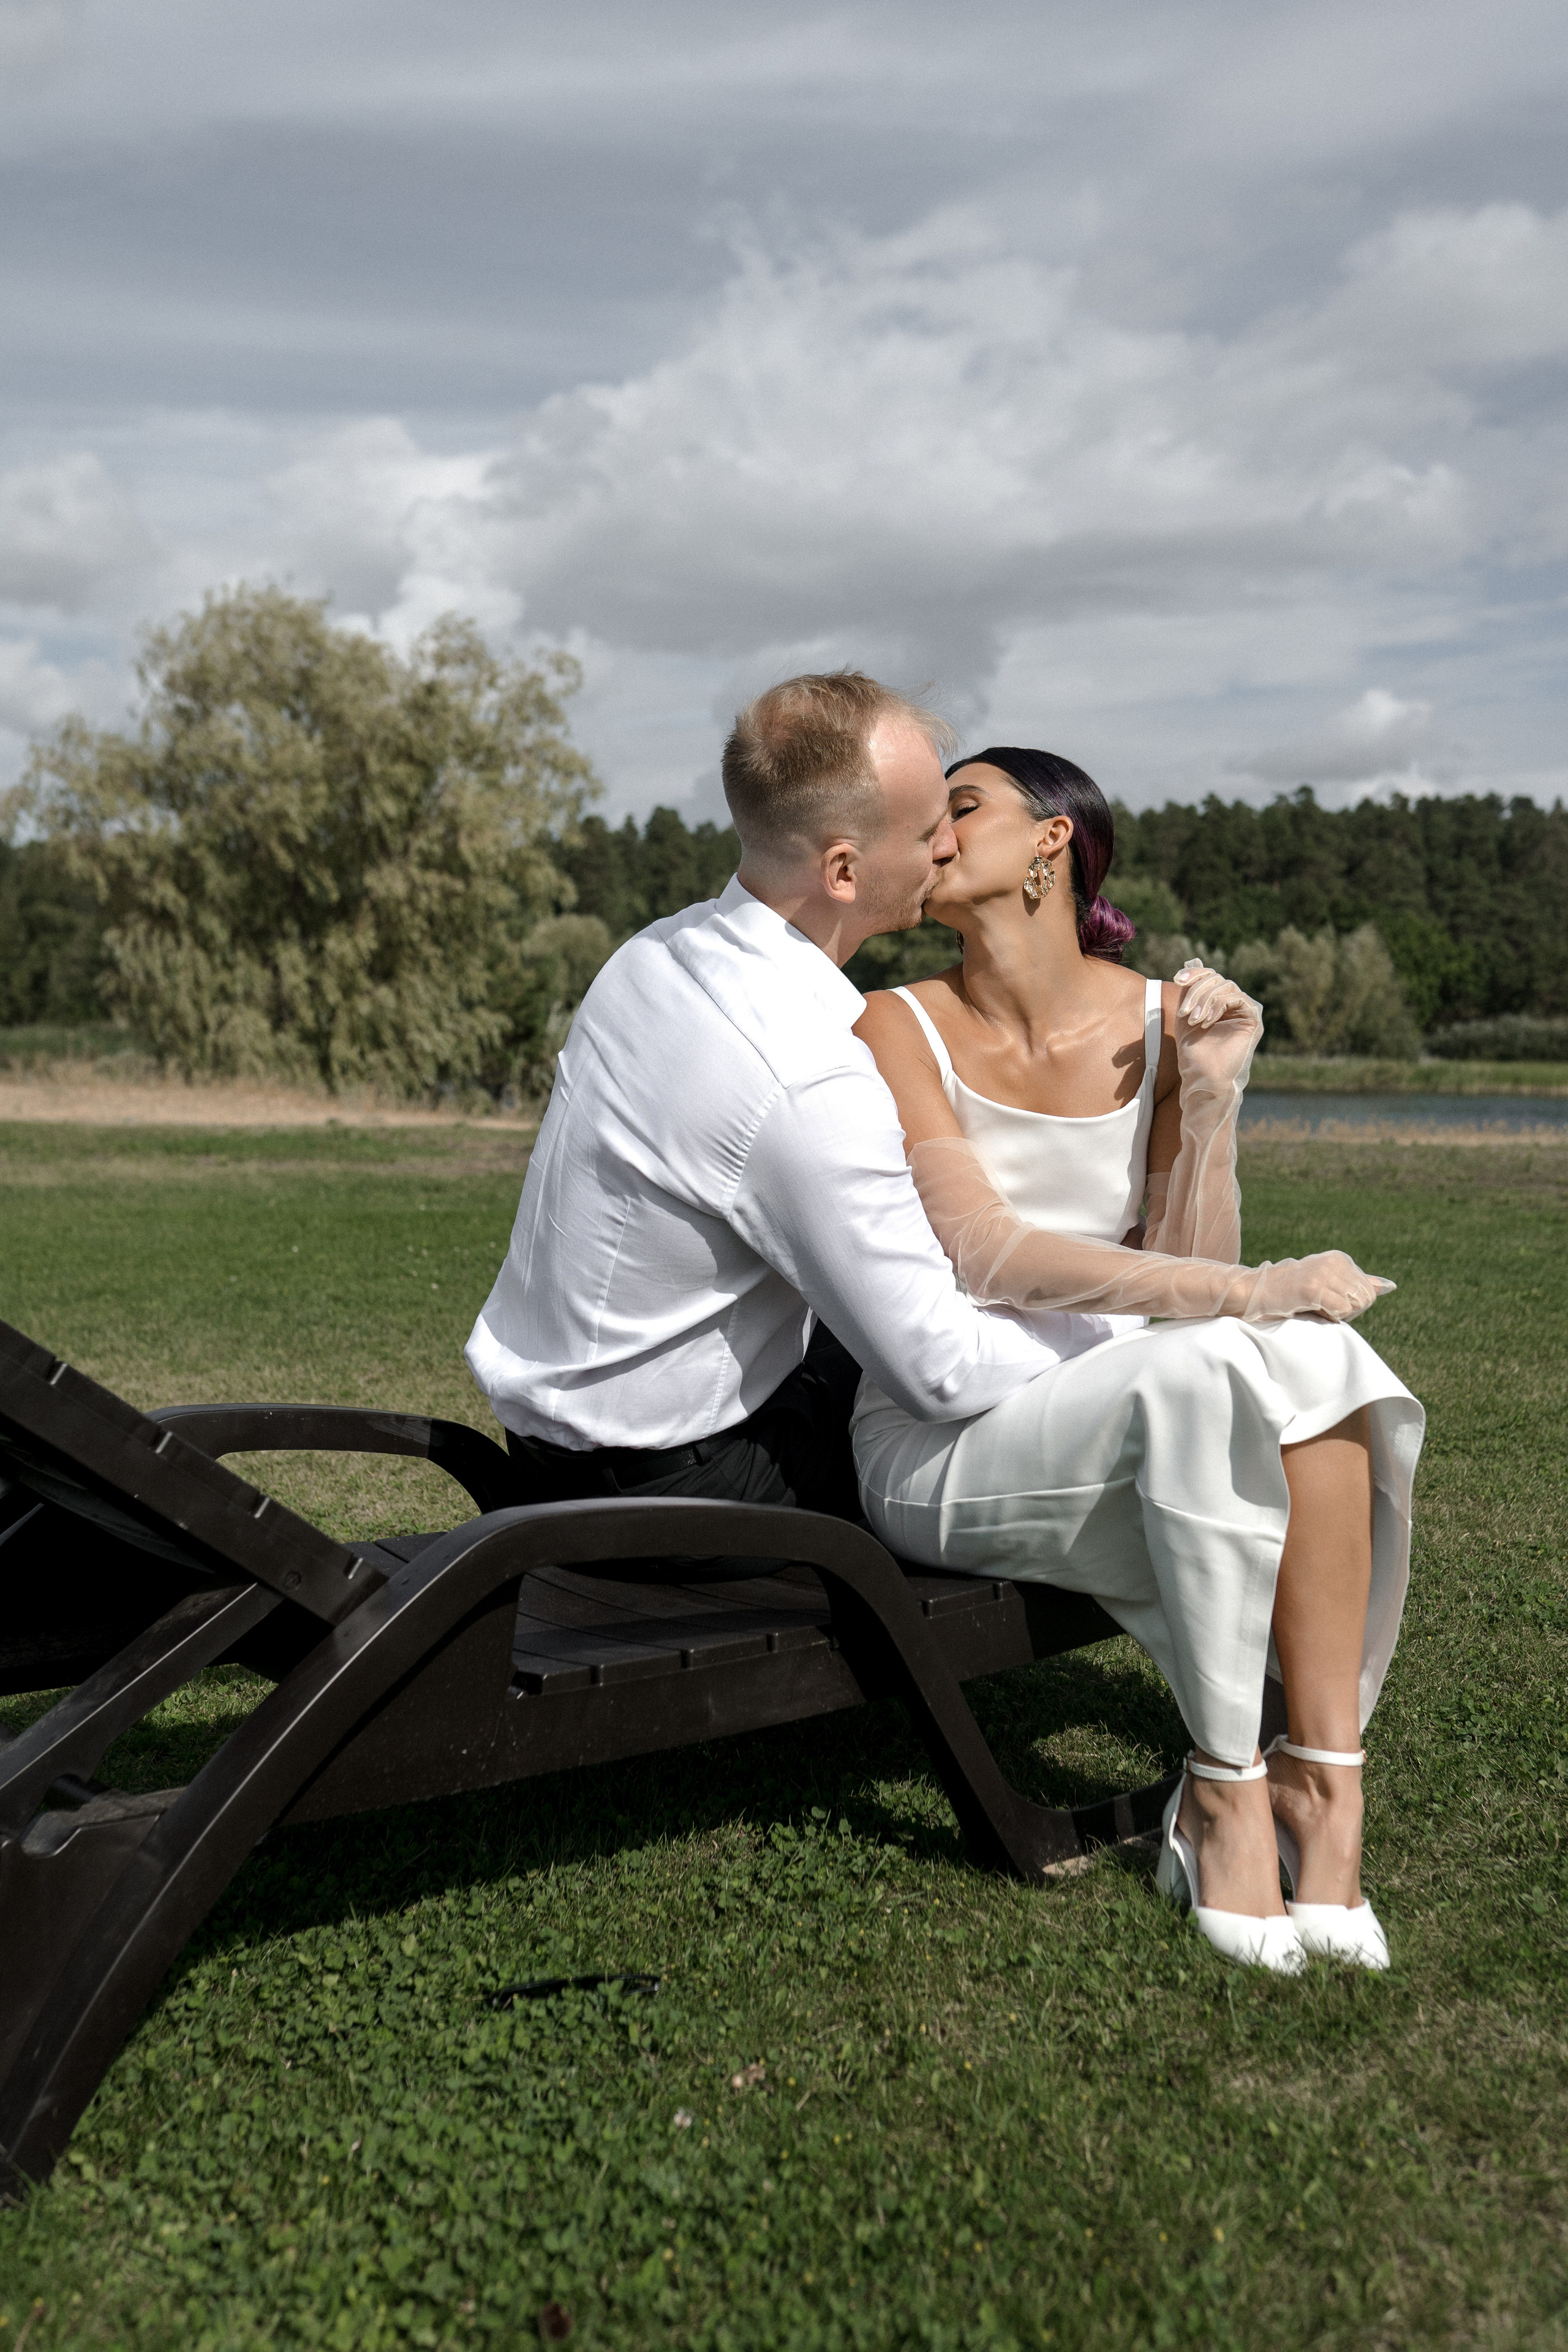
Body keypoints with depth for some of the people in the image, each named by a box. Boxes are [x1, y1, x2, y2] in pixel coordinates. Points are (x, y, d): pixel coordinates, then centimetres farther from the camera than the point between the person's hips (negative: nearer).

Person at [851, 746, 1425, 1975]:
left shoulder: (1159, 1019, 4)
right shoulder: (900, 1029, -6)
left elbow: (1182, 1270, 0)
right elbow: (989, 1254, -19)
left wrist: (1212, 1097, -13)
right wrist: (1247, 1292, -26)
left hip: (1115, 1422, 4)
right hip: (942, 1445, -4)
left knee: (1322, 1357, -26)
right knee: (1205, 1370, -32)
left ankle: (1322, 1778, -20)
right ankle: (1227, 1784, -16)